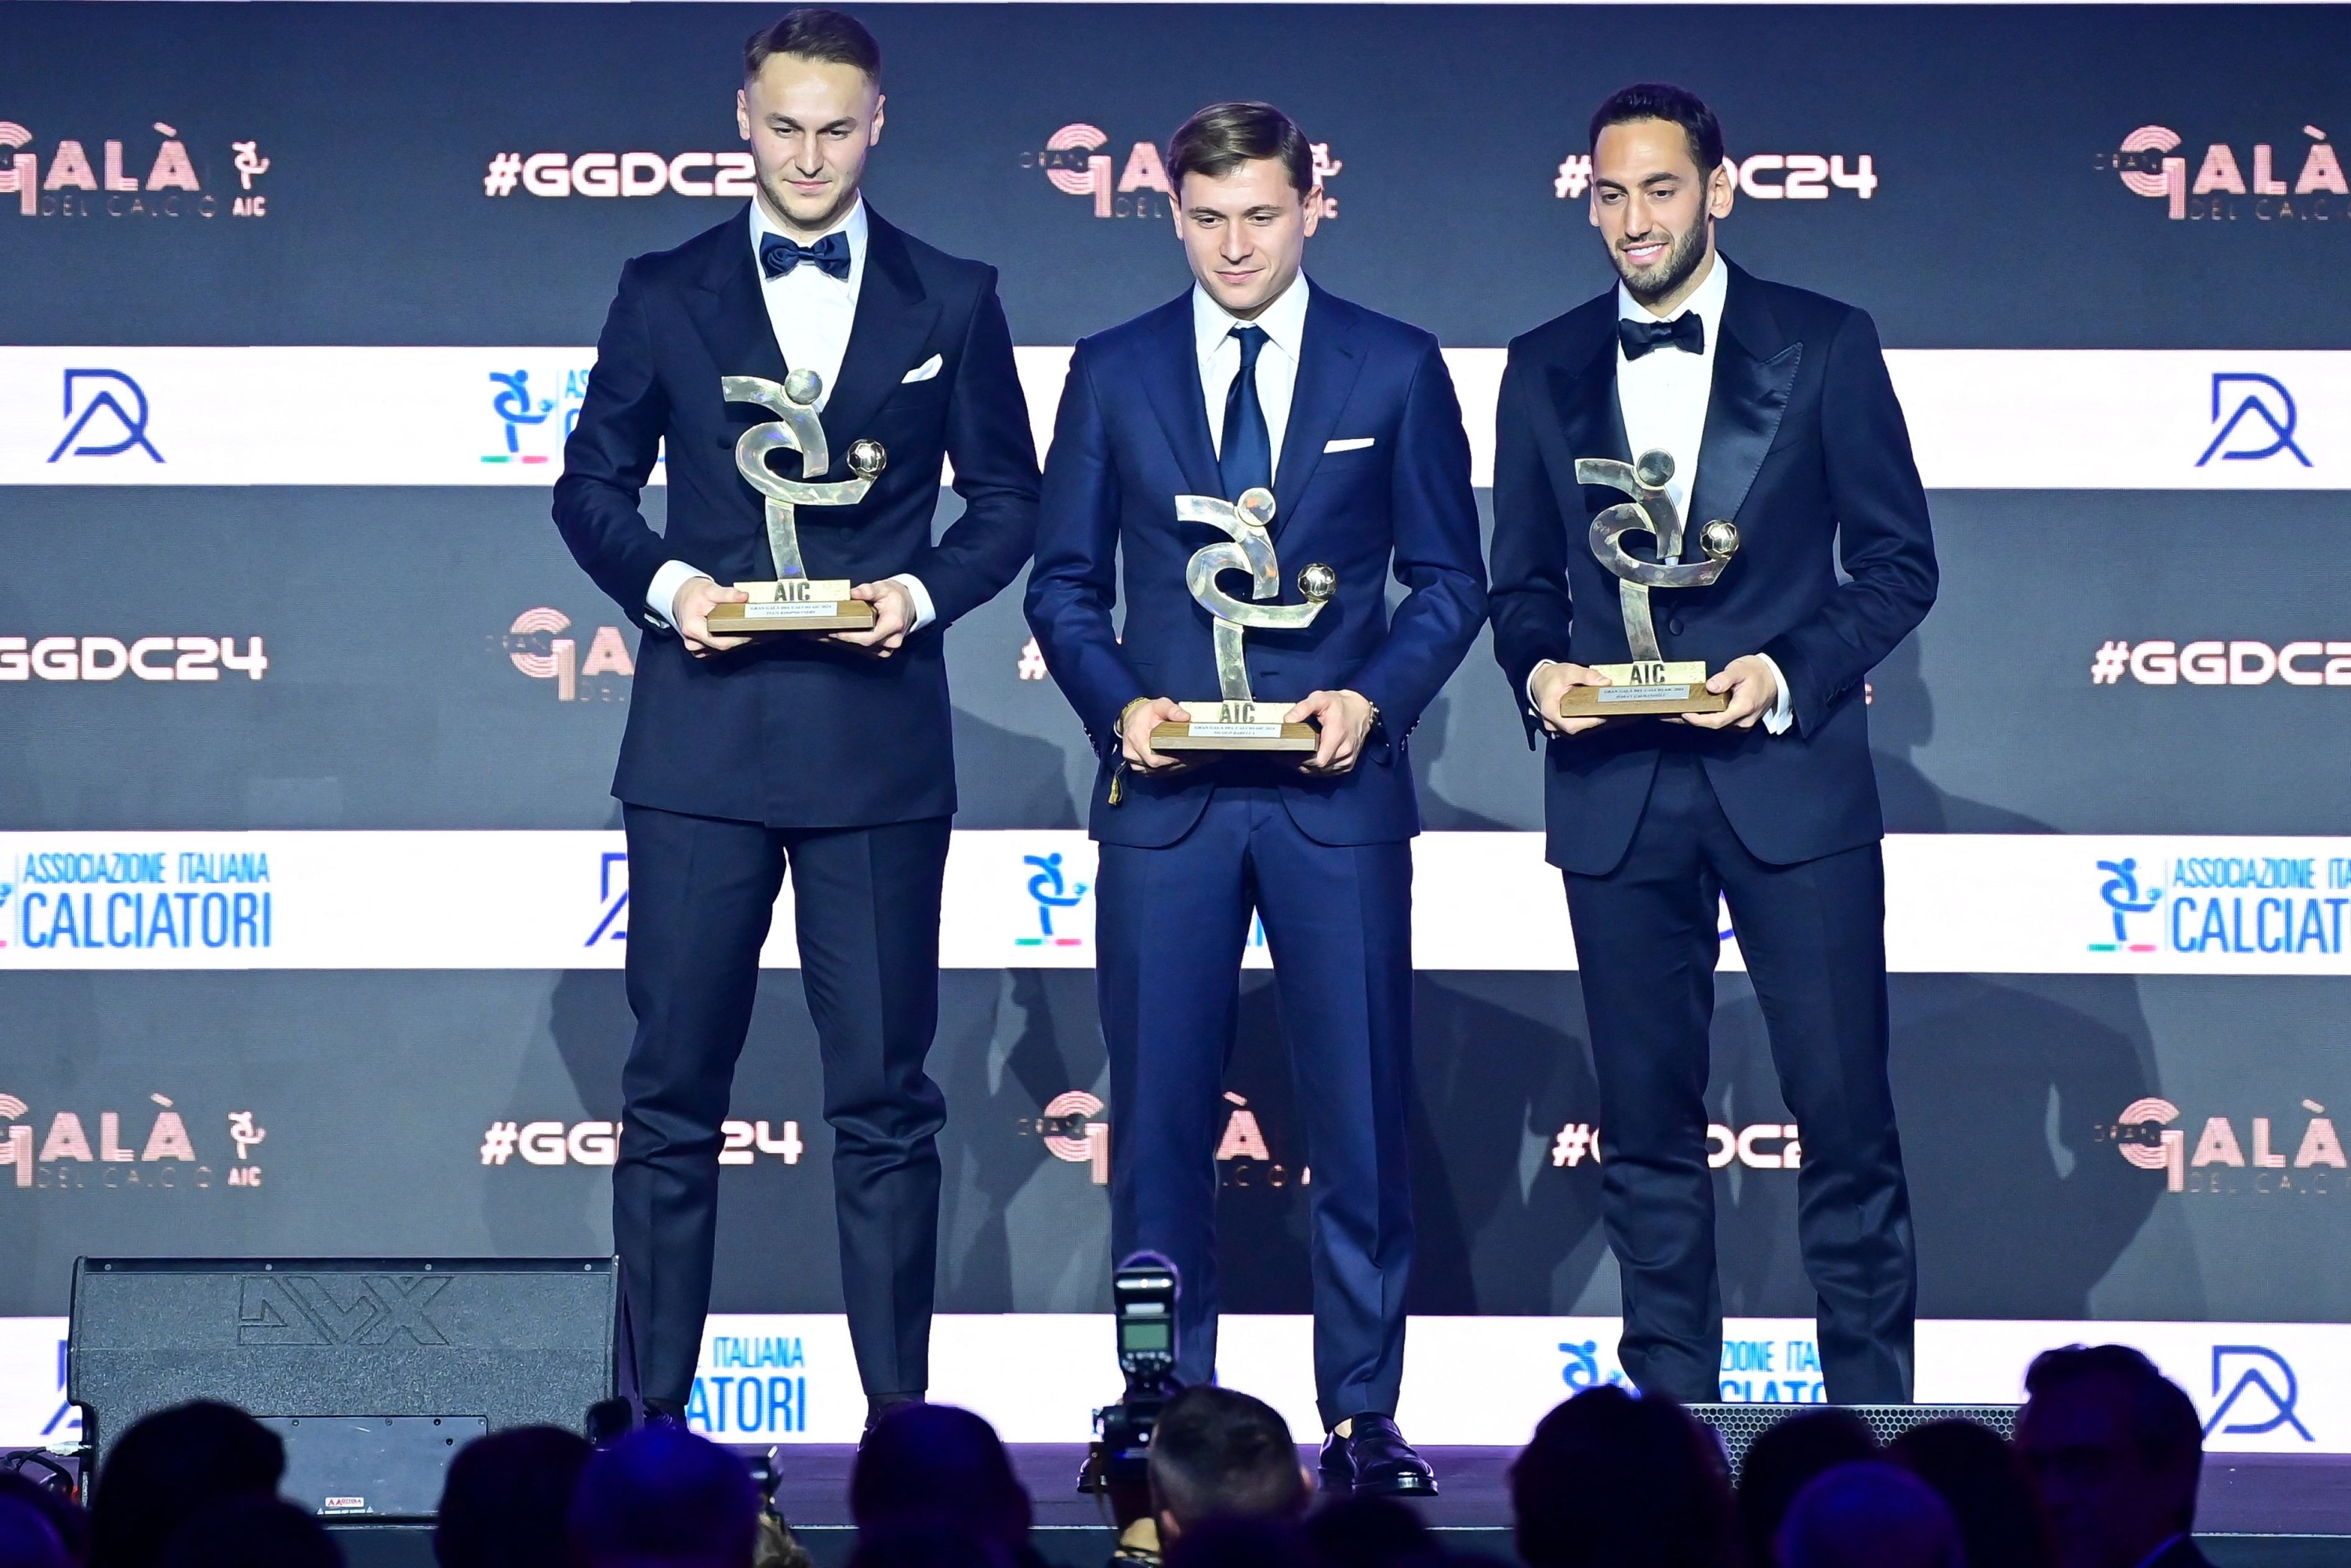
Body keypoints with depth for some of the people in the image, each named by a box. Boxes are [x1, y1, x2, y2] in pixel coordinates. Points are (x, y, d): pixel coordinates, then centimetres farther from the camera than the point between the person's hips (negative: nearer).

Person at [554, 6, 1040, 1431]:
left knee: (885, 1092, 4)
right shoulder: (666, 294, 7)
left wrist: (922, 594, -8)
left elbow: (1008, 498, 9)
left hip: (879, 738, 0)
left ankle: (899, 1412, 10)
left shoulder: (952, 299, 7)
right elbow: (592, 483, 9)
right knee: (673, 1086, 3)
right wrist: (665, 586, -9)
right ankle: (655, 1408, 9)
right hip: (701, 735, 0)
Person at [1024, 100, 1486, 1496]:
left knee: (1362, 1112, 1)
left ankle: (1364, 1416, 9)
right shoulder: (1114, 372, 8)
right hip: (1167, 793, 1)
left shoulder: (1397, 371, 5)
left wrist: (1372, 698, -9)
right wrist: (1118, 705, -6)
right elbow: (1065, 582, 10)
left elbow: (1449, 580, 7)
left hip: (1337, 787, -1)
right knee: (1161, 1110, 2)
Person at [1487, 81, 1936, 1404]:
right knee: (1648, 1129, 7)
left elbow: (1899, 560, 2)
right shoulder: (1546, 369, 10)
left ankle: (1871, 1410, 7)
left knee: (1846, 1120, -2)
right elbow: (1523, 582, 14)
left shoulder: (1825, 346, 1)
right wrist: (1538, 671, -7)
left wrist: (1791, 672, -13)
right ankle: (1671, 1410, 15)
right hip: (1617, 793, 3)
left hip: (1790, 778, -3)